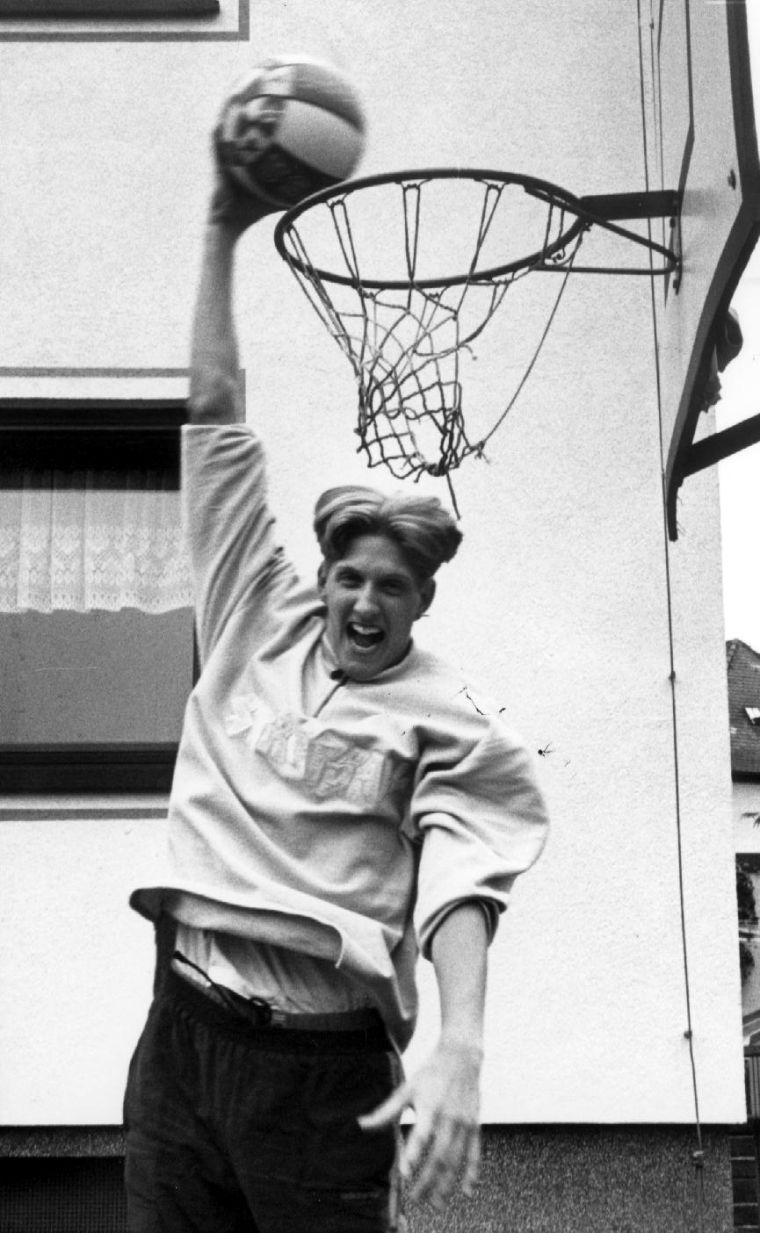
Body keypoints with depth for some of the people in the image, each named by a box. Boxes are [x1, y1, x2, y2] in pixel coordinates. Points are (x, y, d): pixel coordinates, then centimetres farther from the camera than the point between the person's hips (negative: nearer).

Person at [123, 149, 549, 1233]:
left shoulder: (451, 725, 1)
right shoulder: (261, 621, 10)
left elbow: (460, 890, -13)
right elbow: (215, 418, 10)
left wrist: (461, 1050, -30)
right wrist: (224, 232, 11)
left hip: (326, 1066, -3)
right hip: (181, 1032, 4)